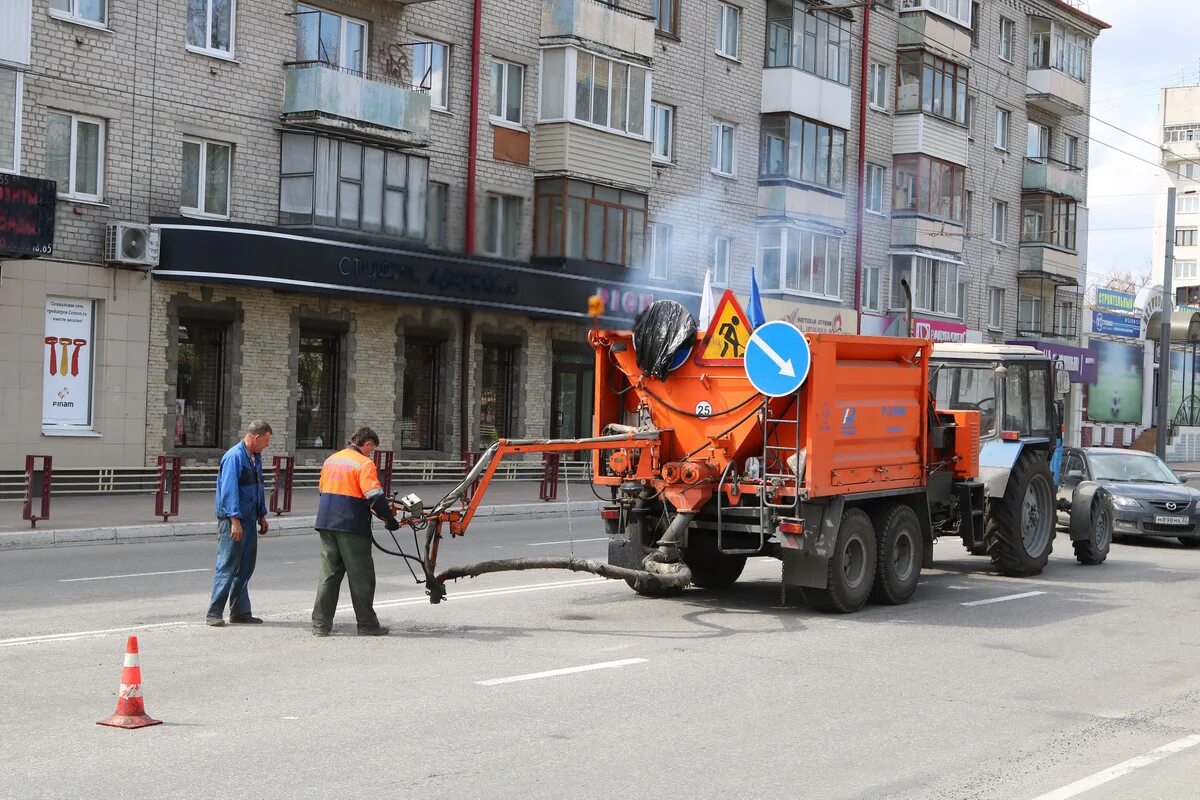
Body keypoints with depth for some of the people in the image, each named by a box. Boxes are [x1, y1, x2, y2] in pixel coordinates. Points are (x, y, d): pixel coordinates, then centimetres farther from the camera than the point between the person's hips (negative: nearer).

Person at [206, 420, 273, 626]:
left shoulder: (256, 457, 14)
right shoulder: (234, 457, -14)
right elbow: (229, 489, -20)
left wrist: (262, 515, 22)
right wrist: (235, 520, -23)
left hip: (249, 519, 9)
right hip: (232, 519, -9)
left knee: (246, 567, 11)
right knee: (227, 566, -7)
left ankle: (240, 612, 18)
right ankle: (214, 613, -3)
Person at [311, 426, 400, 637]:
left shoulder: (330, 460, 15)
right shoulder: (364, 464, -9)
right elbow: (375, 496, -17)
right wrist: (390, 519, -8)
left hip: (326, 524, 7)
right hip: (352, 526, -7)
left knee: (328, 574, 10)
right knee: (361, 576, 2)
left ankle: (320, 624, 8)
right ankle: (367, 625, 7)